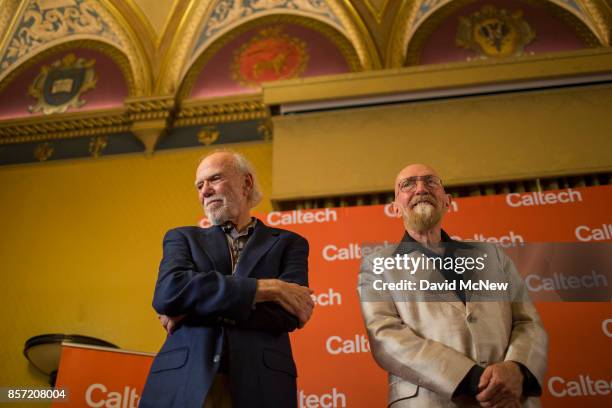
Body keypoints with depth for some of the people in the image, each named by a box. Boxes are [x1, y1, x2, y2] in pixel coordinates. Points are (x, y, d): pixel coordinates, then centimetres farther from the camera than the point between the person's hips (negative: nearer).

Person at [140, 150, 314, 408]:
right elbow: (167, 293, -9)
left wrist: (194, 306, -10)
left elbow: (287, 313, -7)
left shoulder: (288, 243, 9)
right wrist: (267, 287, -13)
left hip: (259, 384, -1)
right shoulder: (183, 238, 12)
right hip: (183, 383, 1)